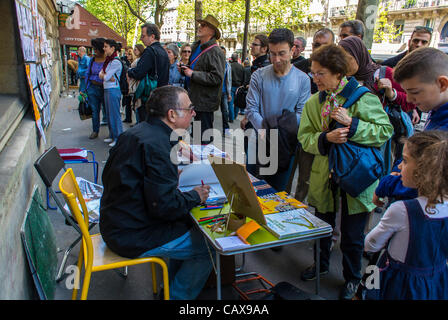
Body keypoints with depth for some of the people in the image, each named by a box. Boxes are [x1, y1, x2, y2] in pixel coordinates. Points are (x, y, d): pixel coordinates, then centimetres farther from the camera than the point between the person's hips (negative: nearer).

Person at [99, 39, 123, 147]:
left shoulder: (116, 62, -15)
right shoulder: (107, 61, 14)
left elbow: (106, 77, -16)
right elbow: (101, 74, 8)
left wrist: (103, 74, 4)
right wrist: (109, 77, -10)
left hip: (113, 90, -9)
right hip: (106, 90, 9)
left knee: (115, 114, -3)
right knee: (109, 114, 15)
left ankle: (118, 138, 5)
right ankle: (112, 135, 26)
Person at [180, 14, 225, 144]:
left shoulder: (215, 52, -13)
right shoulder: (196, 47, 14)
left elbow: (217, 78, -23)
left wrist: (193, 74, -19)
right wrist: (185, 69, 7)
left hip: (205, 102, -9)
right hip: (195, 99, 9)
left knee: (204, 139, -5)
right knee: (195, 135, 17)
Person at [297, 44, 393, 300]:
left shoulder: (363, 98, -11)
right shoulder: (313, 103, 1)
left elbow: (386, 131, -13)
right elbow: (305, 138, -2)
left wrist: (352, 123, -23)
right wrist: (326, 138, -21)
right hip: (325, 176, 4)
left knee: (352, 236, 10)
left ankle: (352, 279, 36)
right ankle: (322, 264, 48)